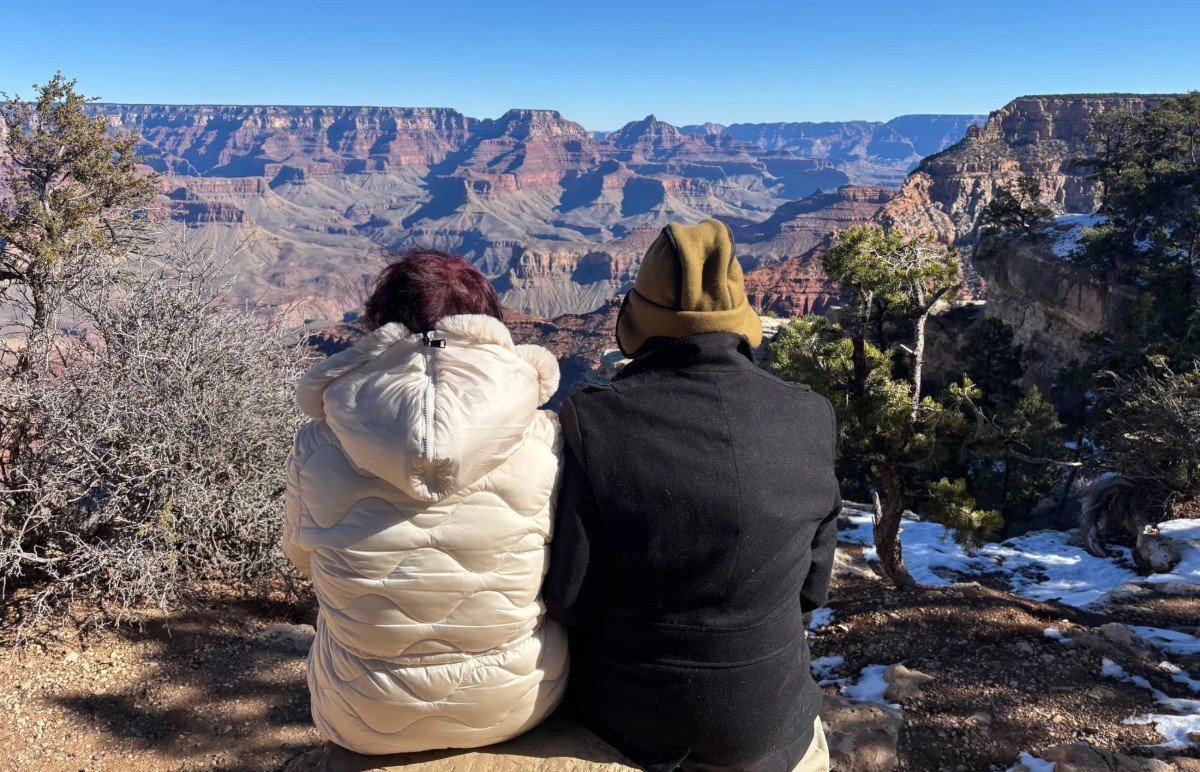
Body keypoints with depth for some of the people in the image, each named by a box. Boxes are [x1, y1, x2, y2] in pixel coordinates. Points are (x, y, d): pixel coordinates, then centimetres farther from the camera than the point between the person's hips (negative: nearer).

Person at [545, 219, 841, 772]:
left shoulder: (592, 423, -23)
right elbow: (811, 587, -3)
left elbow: (565, 598, -17)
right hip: (762, 721, 2)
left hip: (622, 716, -1)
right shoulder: (807, 421, -14)